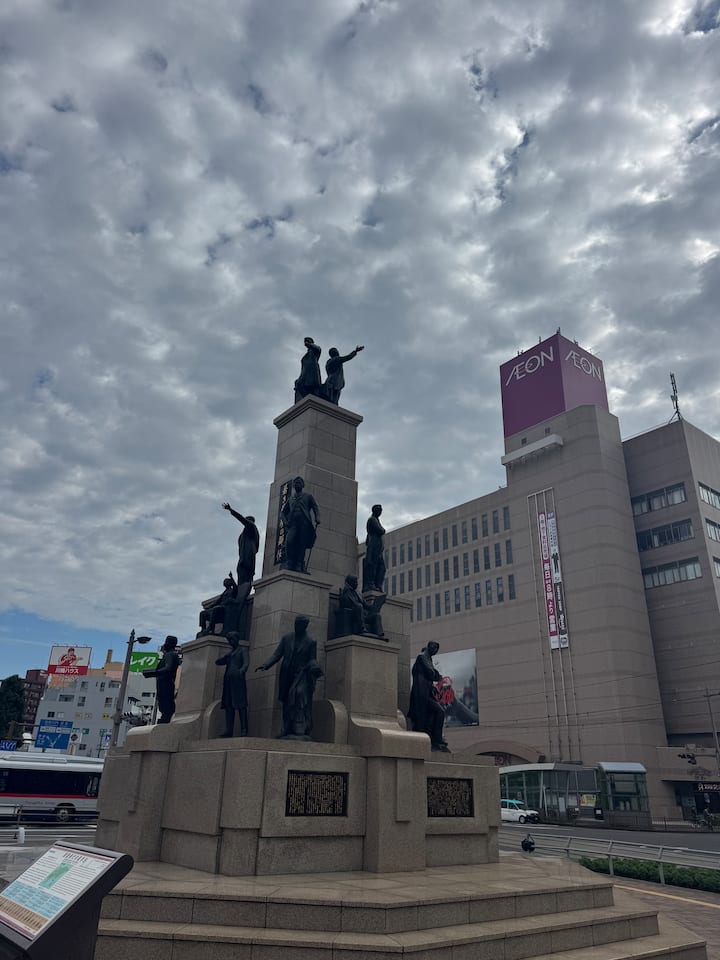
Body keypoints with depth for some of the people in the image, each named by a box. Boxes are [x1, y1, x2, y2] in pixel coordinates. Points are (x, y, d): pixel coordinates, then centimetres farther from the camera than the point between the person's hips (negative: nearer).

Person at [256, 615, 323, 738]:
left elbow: (312, 660, 3)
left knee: (300, 694, -23)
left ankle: (300, 731, -26)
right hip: (287, 675, 4)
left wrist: (315, 668, -19)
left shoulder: (311, 642, 2)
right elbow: (277, 655, 7)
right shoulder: (286, 638, 9)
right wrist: (265, 665, -8)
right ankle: (287, 731, 13)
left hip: (301, 675, -4)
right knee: (287, 703, 5)